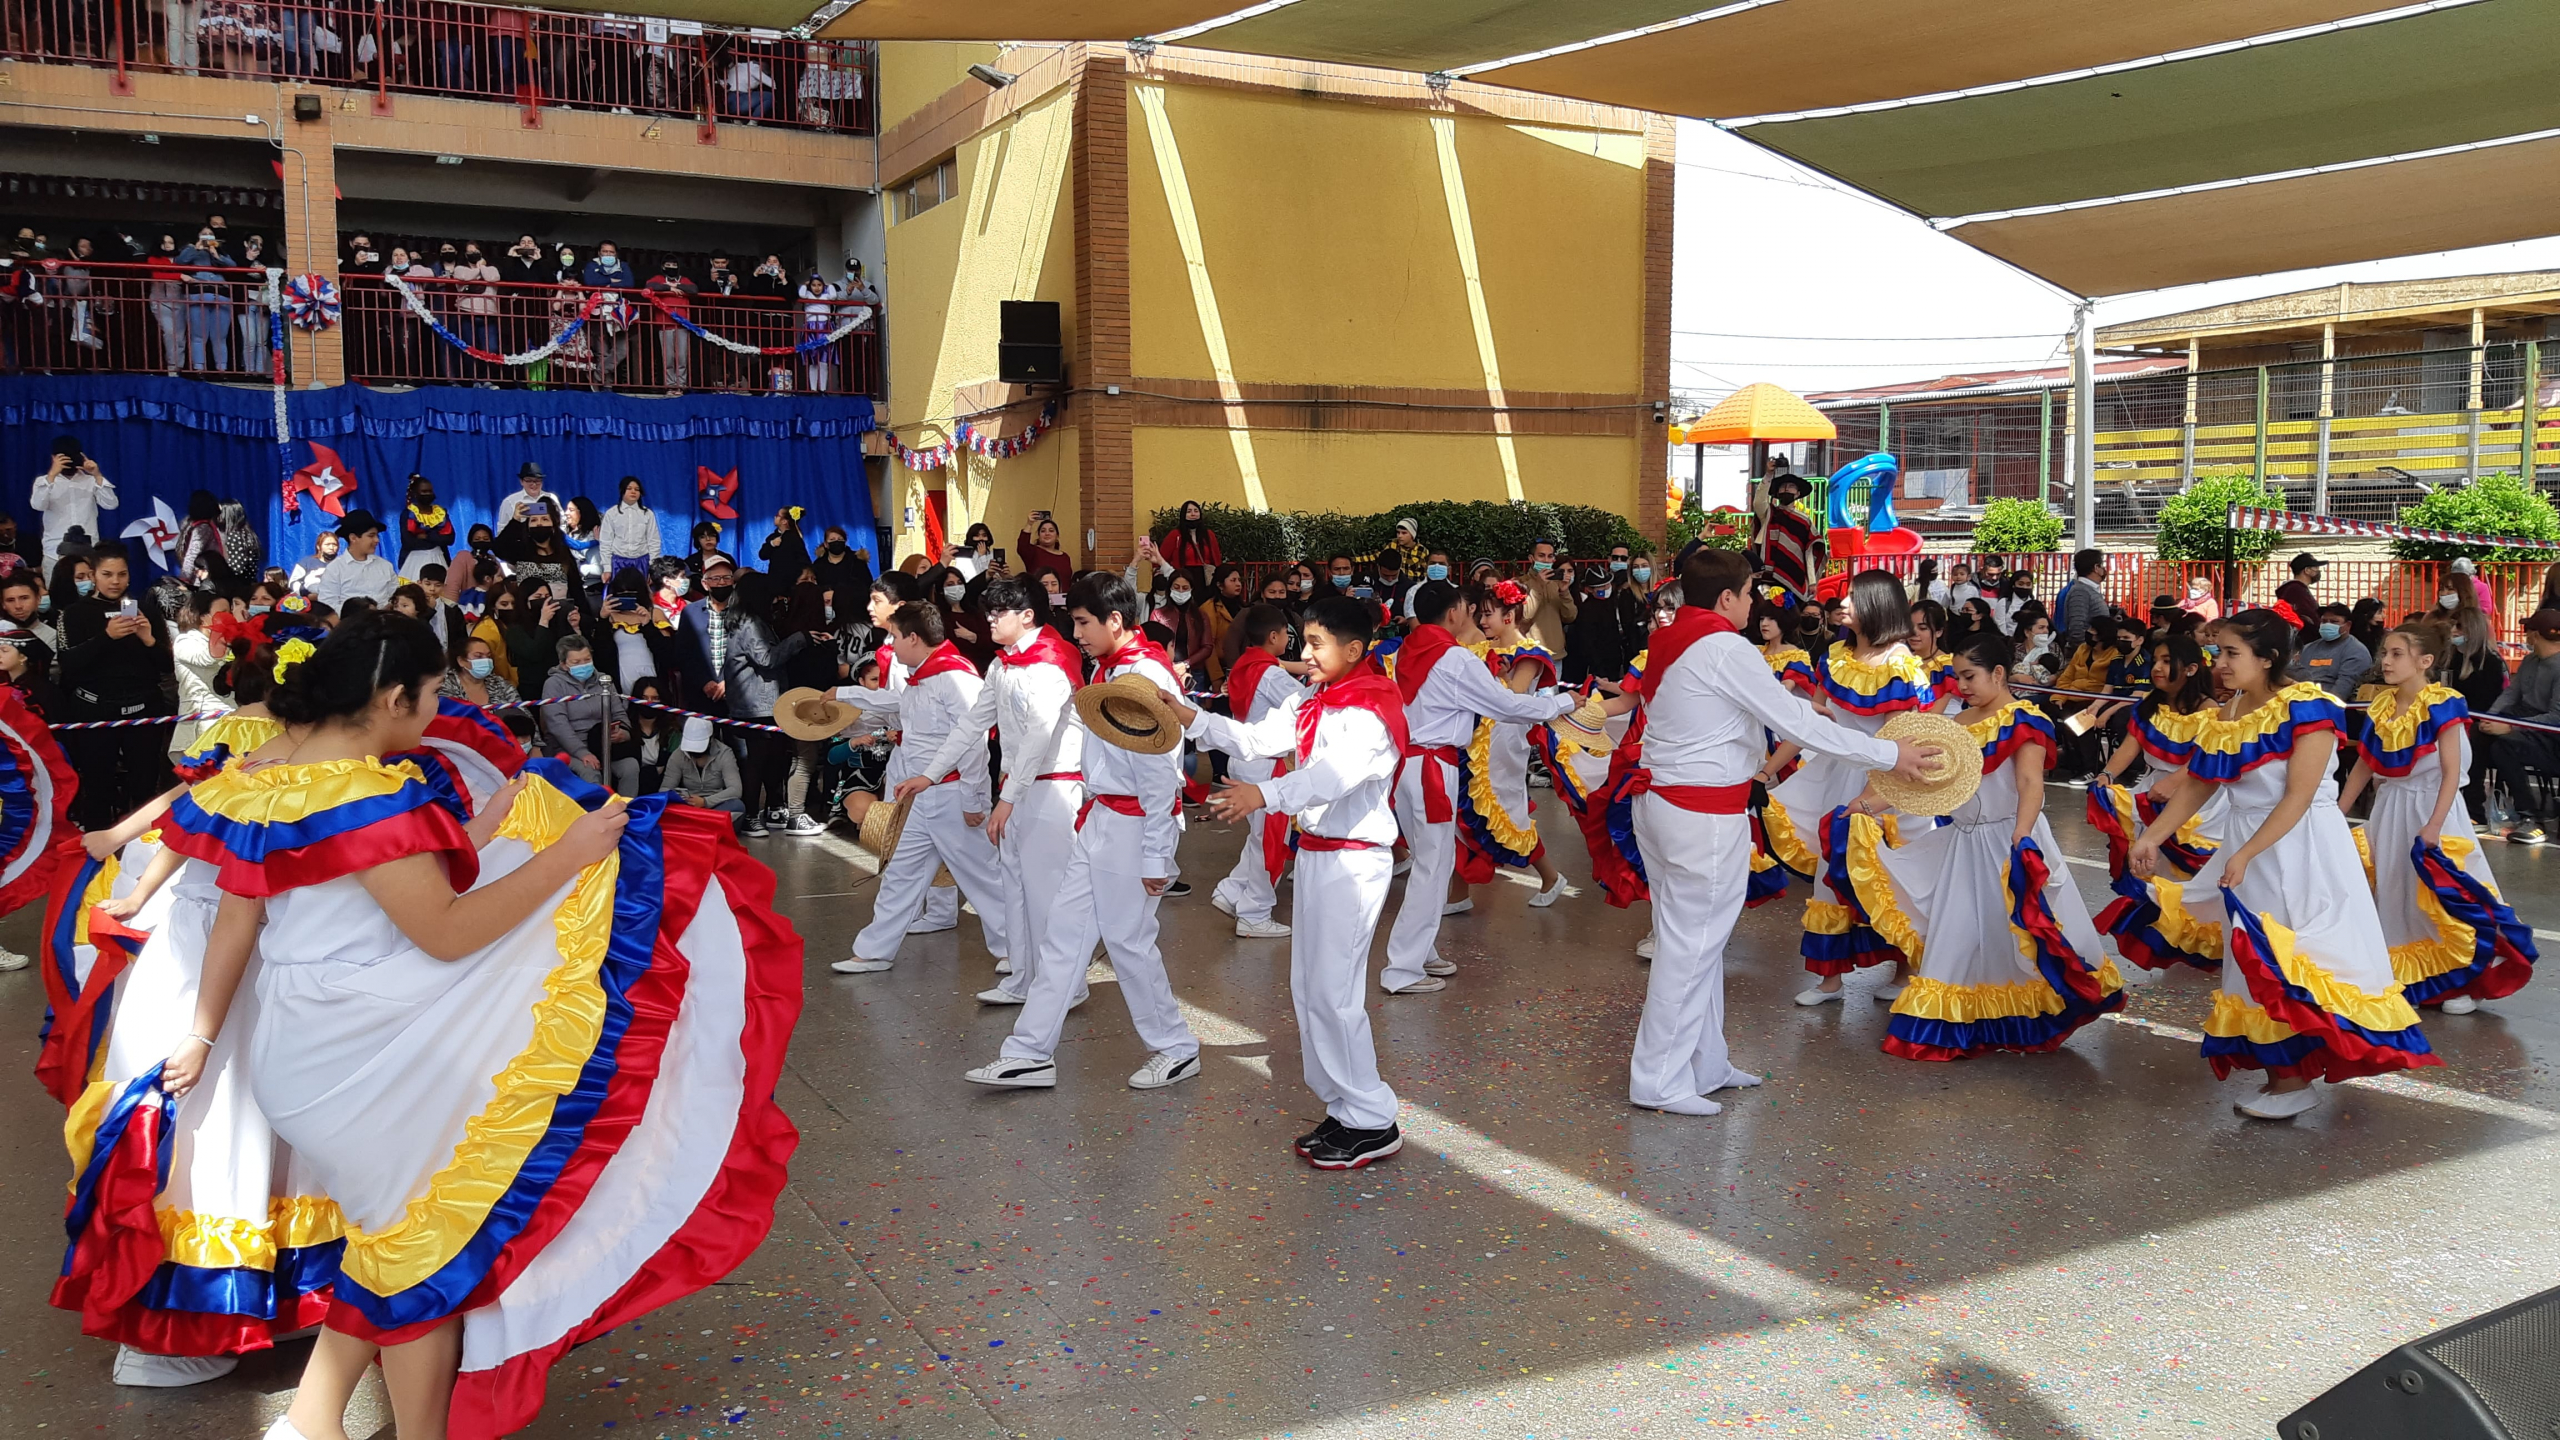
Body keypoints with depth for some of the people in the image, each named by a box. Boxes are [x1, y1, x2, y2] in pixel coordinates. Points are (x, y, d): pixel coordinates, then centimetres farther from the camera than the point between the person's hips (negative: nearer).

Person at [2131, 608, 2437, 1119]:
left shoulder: (2306, 708, -15)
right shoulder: (2224, 718, 5)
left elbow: (2298, 797, -20)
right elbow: (2195, 787, 11)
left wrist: (2243, 856, -24)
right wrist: (2150, 838, 3)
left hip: (2303, 847, -7)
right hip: (2248, 850, 7)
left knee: (2295, 957, -5)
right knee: (2258, 960, 9)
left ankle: (2297, 1078, 4)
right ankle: (2282, 1072, 18)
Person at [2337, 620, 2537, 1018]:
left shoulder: (2441, 706, -14)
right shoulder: (2381, 706, 4)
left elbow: (2451, 772, -17)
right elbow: (2364, 765, 10)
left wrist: (2434, 825, -25)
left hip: (2431, 806, -6)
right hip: (2390, 810, 6)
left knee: (2442, 896, -5)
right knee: (2391, 893, 10)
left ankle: (2466, 981, 10)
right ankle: (2403, 974, 24)